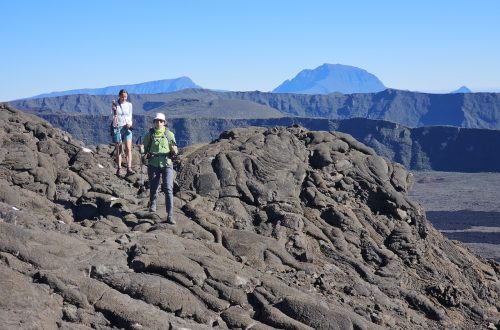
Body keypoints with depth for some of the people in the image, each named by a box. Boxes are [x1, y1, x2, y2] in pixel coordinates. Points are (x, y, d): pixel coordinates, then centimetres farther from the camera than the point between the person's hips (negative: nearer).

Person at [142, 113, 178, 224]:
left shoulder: (169, 134, 2)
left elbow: (174, 151, 6)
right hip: (153, 165, 1)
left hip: (167, 164, -1)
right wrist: (145, 154, -8)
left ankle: (170, 215, -11)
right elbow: (144, 147, 14)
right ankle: (152, 205, 43)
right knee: (153, 187, 9)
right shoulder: (149, 134, 3)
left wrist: (174, 150, -17)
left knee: (168, 189, -11)